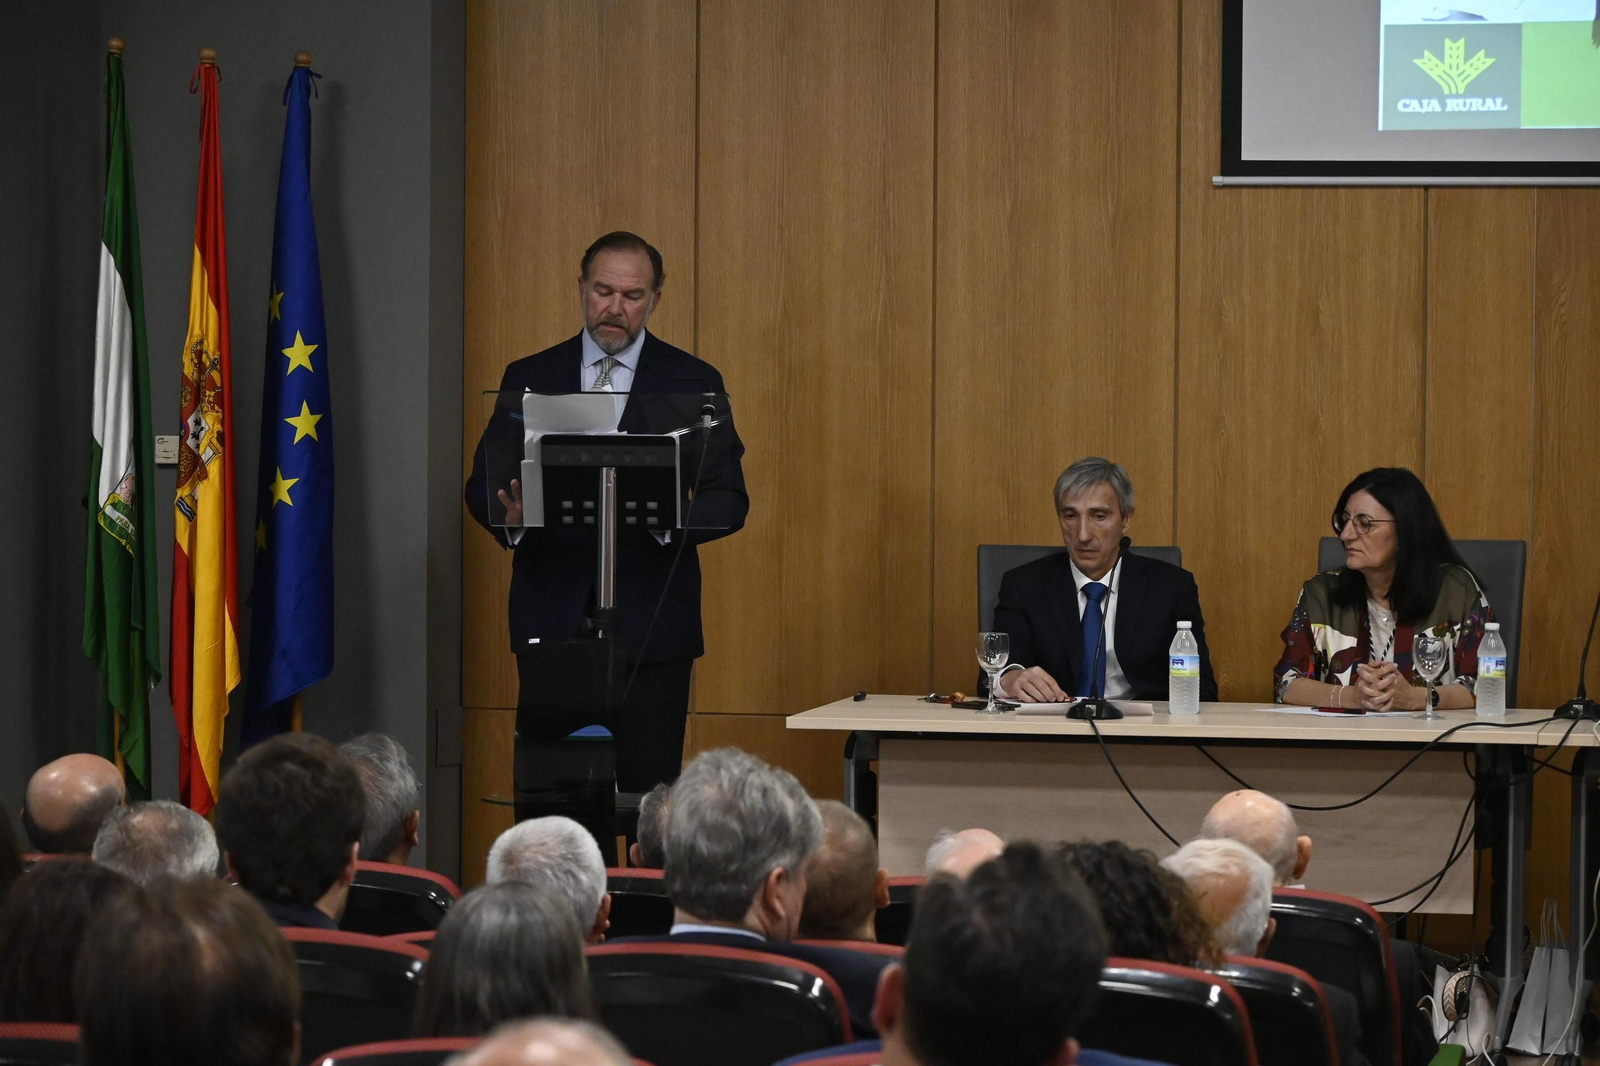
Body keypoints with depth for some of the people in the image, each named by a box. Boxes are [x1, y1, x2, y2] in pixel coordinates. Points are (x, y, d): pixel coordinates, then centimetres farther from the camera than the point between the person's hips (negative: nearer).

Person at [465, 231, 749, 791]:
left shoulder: (693, 384, 6)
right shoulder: (528, 379, 10)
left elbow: (729, 499, 1)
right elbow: (483, 484, 9)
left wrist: (670, 519, -20)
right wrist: (511, 516, -15)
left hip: (651, 622, -1)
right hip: (553, 621, 1)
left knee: (650, 795, -3)